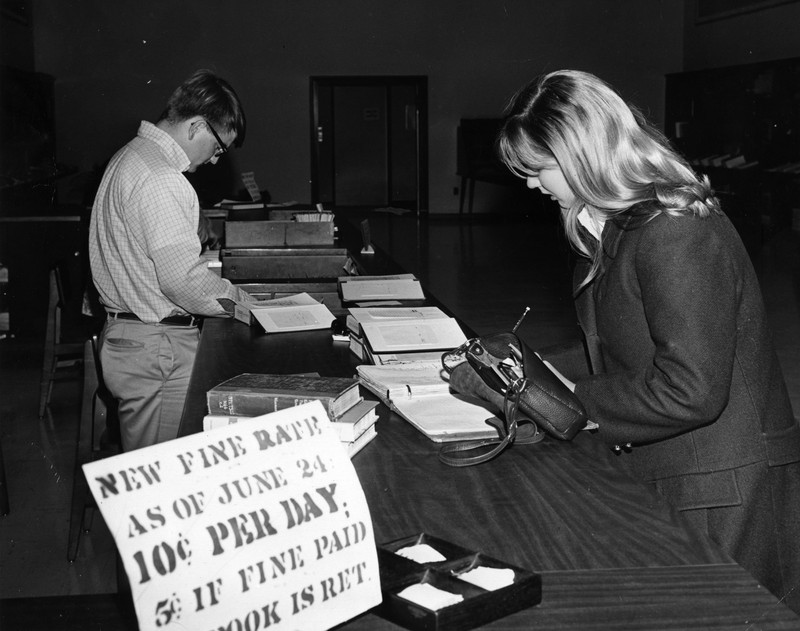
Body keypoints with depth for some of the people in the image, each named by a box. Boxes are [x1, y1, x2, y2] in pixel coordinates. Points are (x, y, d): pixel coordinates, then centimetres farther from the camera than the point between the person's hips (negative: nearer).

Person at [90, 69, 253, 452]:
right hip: (156, 348, -10)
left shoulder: (128, 158, 14)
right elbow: (184, 281, -24)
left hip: (123, 332, 10)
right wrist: (242, 302, -8)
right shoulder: (161, 180, -20)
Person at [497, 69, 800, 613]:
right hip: (658, 477, 9)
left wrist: (573, 408, -18)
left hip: (719, 494, -9)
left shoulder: (678, 234, -23)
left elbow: (690, 390, -27)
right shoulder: (616, 227, 9)